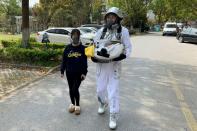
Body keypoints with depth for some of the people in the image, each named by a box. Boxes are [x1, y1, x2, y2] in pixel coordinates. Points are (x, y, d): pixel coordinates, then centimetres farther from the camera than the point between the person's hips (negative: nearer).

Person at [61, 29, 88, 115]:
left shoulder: (82, 48, -4)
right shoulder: (68, 48, 1)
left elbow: (85, 62, -3)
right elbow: (64, 60, 6)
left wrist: (84, 73, -7)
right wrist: (62, 71, 5)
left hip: (79, 73, -3)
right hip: (69, 72, 3)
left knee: (75, 89, -7)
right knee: (71, 89, 13)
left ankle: (77, 105, 14)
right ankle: (72, 103, 33)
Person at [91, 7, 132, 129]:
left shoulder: (123, 31, -4)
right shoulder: (101, 31, 4)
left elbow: (128, 47, -4)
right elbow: (94, 45, 11)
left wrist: (122, 56, -24)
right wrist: (93, 56, -7)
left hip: (114, 65, -3)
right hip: (101, 64, 3)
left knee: (113, 91, -2)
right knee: (100, 89, 14)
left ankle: (113, 117, 12)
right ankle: (103, 103, 46)